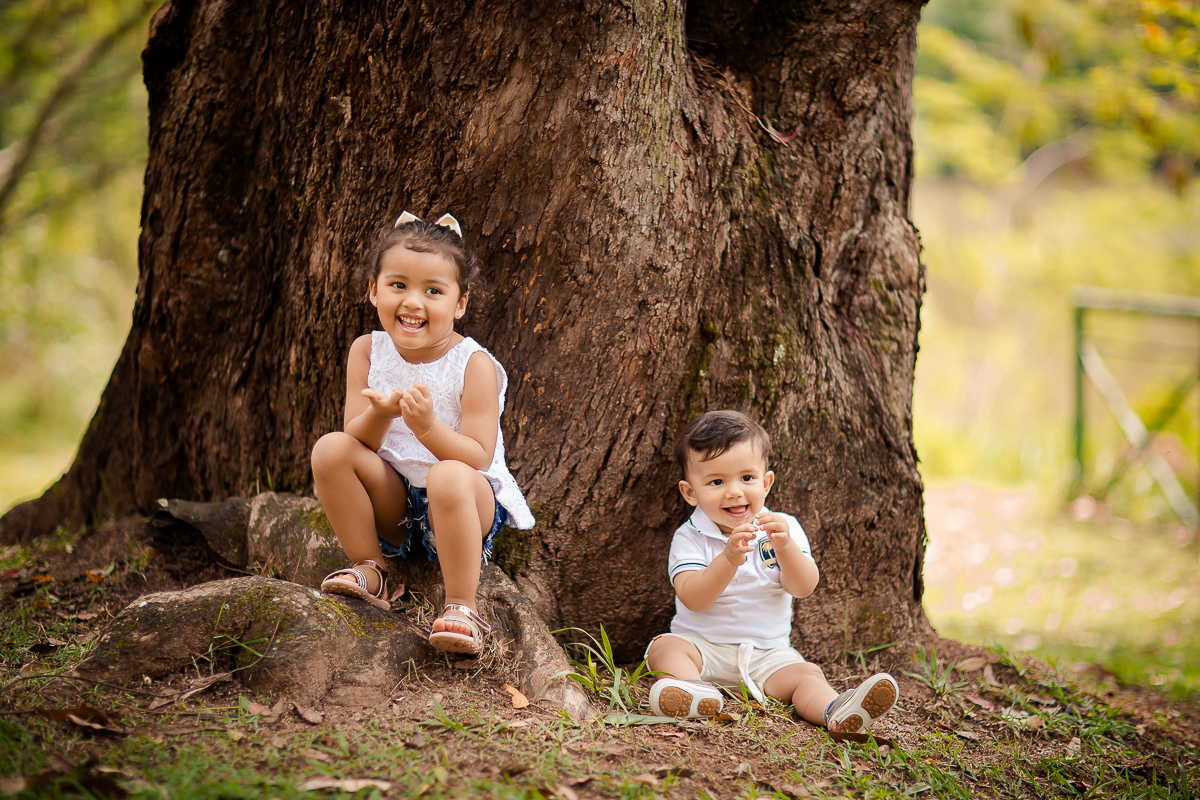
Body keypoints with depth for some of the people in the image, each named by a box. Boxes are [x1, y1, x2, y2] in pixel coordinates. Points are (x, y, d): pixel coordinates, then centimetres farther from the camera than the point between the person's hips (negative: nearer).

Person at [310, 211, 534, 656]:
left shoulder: (473, 365, -15)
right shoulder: (367, 352, -2)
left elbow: (478, 458, -19)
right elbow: (358, 441, -6)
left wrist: (428, 427, -37)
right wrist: (379, 415, -30)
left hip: (468, 504, -4)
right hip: (392, 503, 4)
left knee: (450, 477, -38)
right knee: (330, 449, -20)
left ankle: (462, 607, -23)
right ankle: (369, 571, -4)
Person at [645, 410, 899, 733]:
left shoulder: (783, 528, 4)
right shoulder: (689, 537, -4)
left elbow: (804, 588, -9)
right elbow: (692, 599, -20)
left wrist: (785, 547, -28)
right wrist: (729, 559, -34)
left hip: (767, 654, 1)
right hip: (702, 645, -1)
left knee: (805, 673, -23)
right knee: (665, 646, -27)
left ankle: (834, 711, -50)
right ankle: (690, 686, -54)